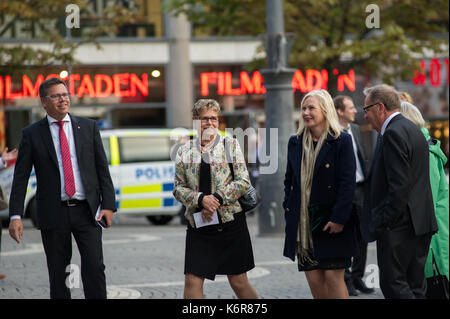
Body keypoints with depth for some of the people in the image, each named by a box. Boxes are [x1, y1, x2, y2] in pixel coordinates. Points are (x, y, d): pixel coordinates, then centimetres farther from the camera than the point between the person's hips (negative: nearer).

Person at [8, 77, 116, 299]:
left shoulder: (88, 127, 8)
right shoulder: (31, 134, 3)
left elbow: (102, 168, 8)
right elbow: (20, 178, 1)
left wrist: (108, 204, -2)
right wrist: (15, 216, -8)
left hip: (86, 211, 1)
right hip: (53, 214, 0)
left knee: (94, 268, -7)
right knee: (57, 274, 5)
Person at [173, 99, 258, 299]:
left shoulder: (230, 145, 4)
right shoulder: (184, 152, 8)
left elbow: (243, 181, -2)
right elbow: (178, 188, 5)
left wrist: (218, 199, -14)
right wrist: (201, 200, -13)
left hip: (230, 221, -1)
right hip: (198, 225, 2)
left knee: (238, 282, 5)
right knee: (192, 281, -6)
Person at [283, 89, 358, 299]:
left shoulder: (341, 141, -5)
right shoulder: (295, 143, 11)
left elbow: (348, 183, -10)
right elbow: (289, 180, 18)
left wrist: (338, 218, -16)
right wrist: (289, 209, 6)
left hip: (331, 221, -5)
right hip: (303, 222, 5)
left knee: (333, 276, -6)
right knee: (313, 278, 4)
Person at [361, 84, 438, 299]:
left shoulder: (393, 134, -15)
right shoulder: (413, 130, 17)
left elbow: (399, 186, -21)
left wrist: (382, 221, -15)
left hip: (398, 227, -10)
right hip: (420, 224, 10)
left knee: (393, 283, -8)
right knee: (414, 287, 11)